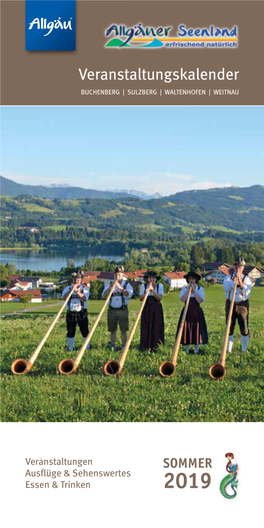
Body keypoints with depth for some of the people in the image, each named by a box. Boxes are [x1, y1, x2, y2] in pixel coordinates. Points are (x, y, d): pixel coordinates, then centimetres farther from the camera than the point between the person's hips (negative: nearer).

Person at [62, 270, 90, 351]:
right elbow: (65, 298, -12)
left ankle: (87, 349, 8)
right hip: (71, 314, 1)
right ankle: (70, 349, 17)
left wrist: (77, 291, -28)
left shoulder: (85, 289, 4)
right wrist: (72, 289, -21)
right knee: (70, 333, 6)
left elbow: (84, 298, -16)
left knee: (85, 332, -3)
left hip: (82, 314, -1)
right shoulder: (67, 288, 7)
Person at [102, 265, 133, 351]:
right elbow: (104, 295, -2)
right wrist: (110, 287, -17)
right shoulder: (109, 284, 9)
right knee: (112, 330, 4)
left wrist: (120, 287, -26)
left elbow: (129, 295, -14)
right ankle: (112, 347, 11)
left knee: (123, 330, -2)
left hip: (123, 309, -2)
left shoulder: (127, 284, 4)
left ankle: (124, 347, 4)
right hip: (112, 310, 2)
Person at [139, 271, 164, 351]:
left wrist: (153, 291, -23)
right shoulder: (143, 286, 5)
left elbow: (159, 298, -10)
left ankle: (156, 347, 3)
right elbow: (140, 298, 0)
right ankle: (146, 347, 3)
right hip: (146, 309, 1)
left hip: (156, 309, -1)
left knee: (156, 327, -2)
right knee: (146, 327, -1)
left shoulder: (160, 286, 2)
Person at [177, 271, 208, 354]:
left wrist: (194, 291, -13)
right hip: (187, 311, 1)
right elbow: (182, 299, -9)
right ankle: (187, 350, 8)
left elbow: (200, 301, -10)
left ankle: (196, 350, 6)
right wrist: (188, 290, -11)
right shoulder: (184, 288, 7)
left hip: (197, 312, -1)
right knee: (186, 329, -1)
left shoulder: (200, 289, 4)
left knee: (197, 330, -2)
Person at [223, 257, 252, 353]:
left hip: (243, 304, -1)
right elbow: (226, 287, -13)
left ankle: (244, 350, 14)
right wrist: (234, 278, -17)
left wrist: (239, 279, -19)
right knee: (229, 328, 4)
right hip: (230, 304, 1)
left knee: (244, 328, 0)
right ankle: (229, 350, 13)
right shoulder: (229, 277, 6)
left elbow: (247, 290, -13)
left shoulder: (246, 278, 4)